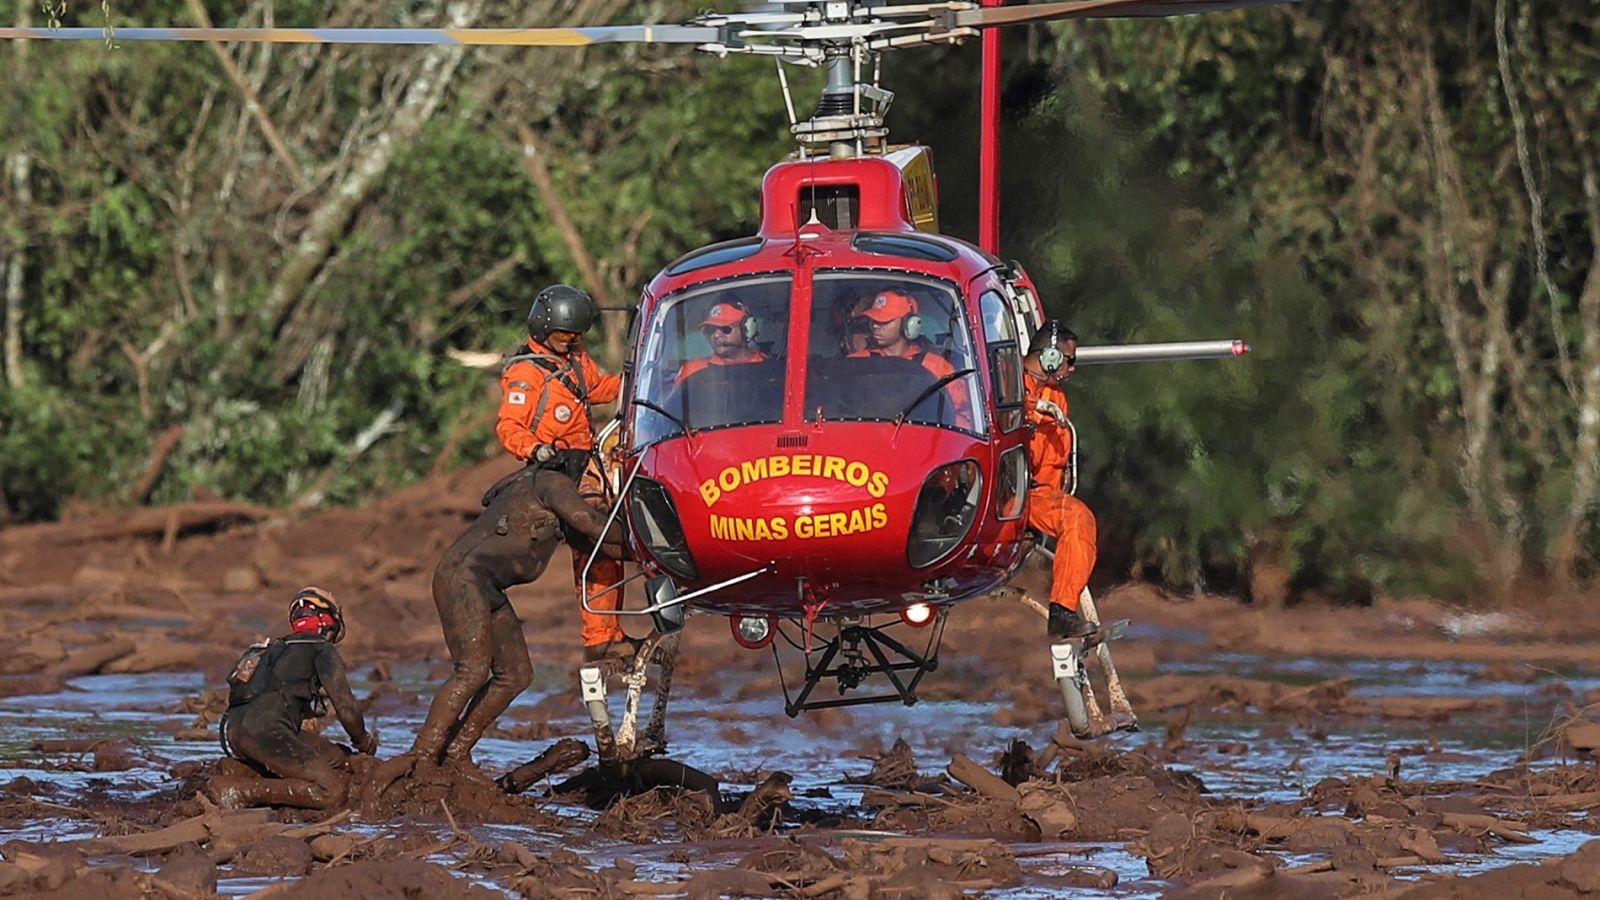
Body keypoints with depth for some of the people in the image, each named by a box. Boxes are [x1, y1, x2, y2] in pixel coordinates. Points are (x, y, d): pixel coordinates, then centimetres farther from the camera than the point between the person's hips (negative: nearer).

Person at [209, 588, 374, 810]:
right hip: (265, 731, -8)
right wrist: (363, 742, 26)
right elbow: (346, 707, 6)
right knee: (334, 792, -17)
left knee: (333, 756, 15)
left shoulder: (276, 648, 34)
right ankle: (242, 791, -24)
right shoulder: (322, 650, 11)